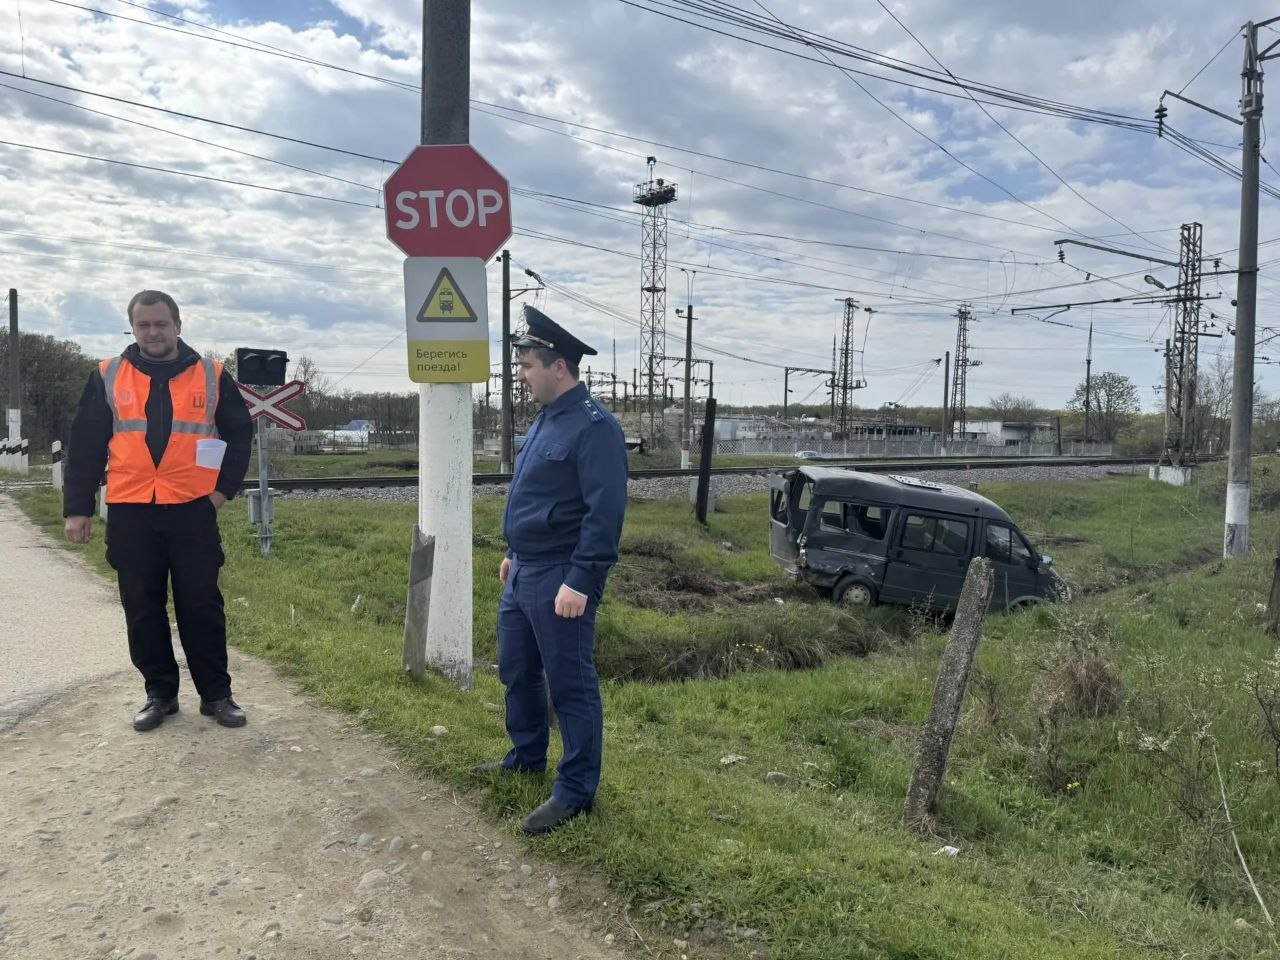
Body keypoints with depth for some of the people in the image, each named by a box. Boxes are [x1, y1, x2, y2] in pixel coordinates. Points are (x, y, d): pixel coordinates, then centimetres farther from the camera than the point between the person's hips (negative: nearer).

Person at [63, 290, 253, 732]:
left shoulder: (211, 376, 4)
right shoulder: (107, 376, 5)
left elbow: (240, 432, 11)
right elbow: (84, 444, 6)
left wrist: (225, 486, 1)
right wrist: (77, 507, 2)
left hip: (192, 511, -1)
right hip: (130, 513, 2)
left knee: (201, 605, 2)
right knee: (143, 607, 8)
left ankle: (216, 694, 12)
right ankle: (159, 693, 20)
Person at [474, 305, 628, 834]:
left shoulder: (594, 427, -19)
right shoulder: (545, 418, 12)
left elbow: (605, 512, -23)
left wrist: (580, 583, -25)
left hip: (559, 579, -10)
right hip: (523, 572, 10)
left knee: (570, 685, 1)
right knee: (516, 671, 21)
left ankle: (576, 791, 13)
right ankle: (526, 756, 40)